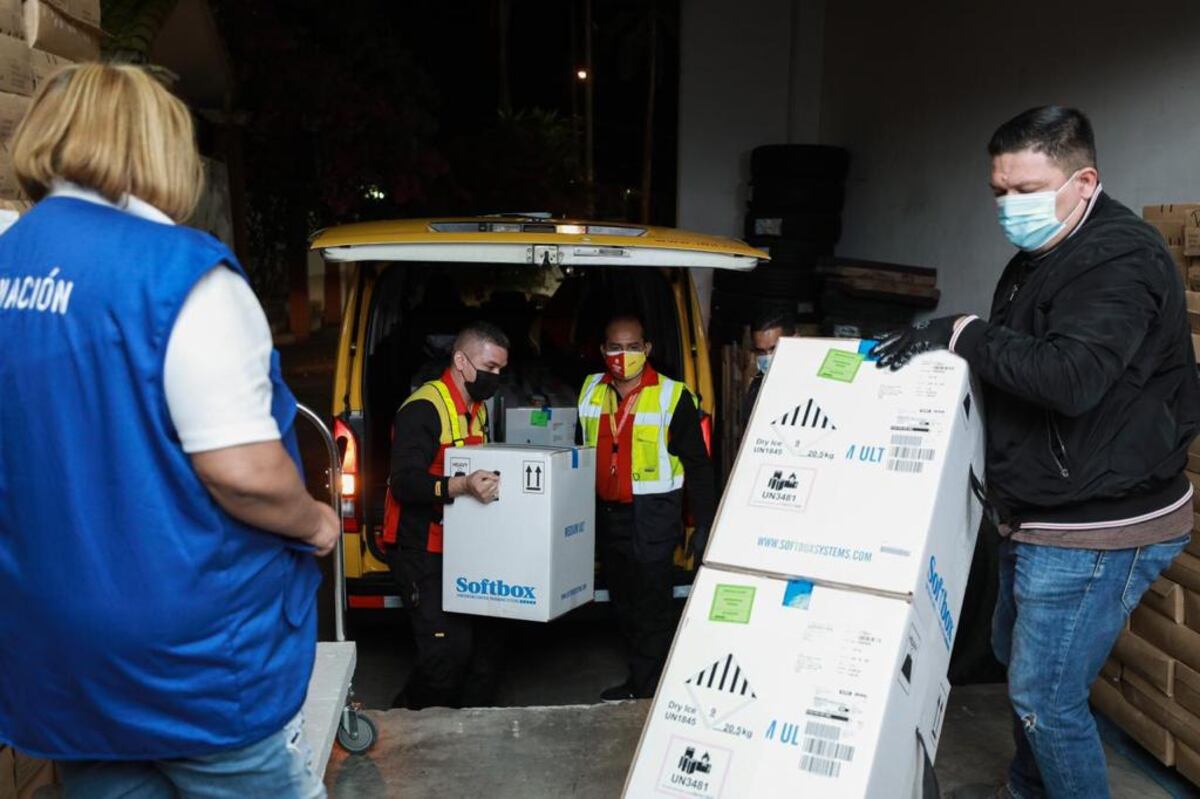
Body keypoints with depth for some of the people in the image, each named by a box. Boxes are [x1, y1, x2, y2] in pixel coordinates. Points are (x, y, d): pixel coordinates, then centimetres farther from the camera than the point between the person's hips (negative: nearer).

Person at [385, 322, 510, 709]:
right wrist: (461, 486, -41)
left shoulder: (478, 409, 15)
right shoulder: (423, 408, -16)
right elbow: (404, 482, -27)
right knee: (450, 648, -13)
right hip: (422, 550, -9)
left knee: (489, 637, 6)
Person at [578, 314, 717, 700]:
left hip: (651, 520, -6)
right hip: (605, 514, 6)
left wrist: (704, 525, -10)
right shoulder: (590, 392, 5)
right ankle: (640, 680, 34)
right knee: (622, 605, 17)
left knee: (651, 609, 0)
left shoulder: (672, 397, -11)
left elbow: (698, 465, -8)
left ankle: (647, 692, 14)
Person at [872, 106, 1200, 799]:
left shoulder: (1121, 260, -21)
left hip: (1096, 532, -11)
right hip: (1037, 518, 11)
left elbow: (1069, 376, -35)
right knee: (1018, 655, 25)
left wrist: (962, 333, -25)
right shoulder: (1041, 255, 10)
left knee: (1044, 695, -2)